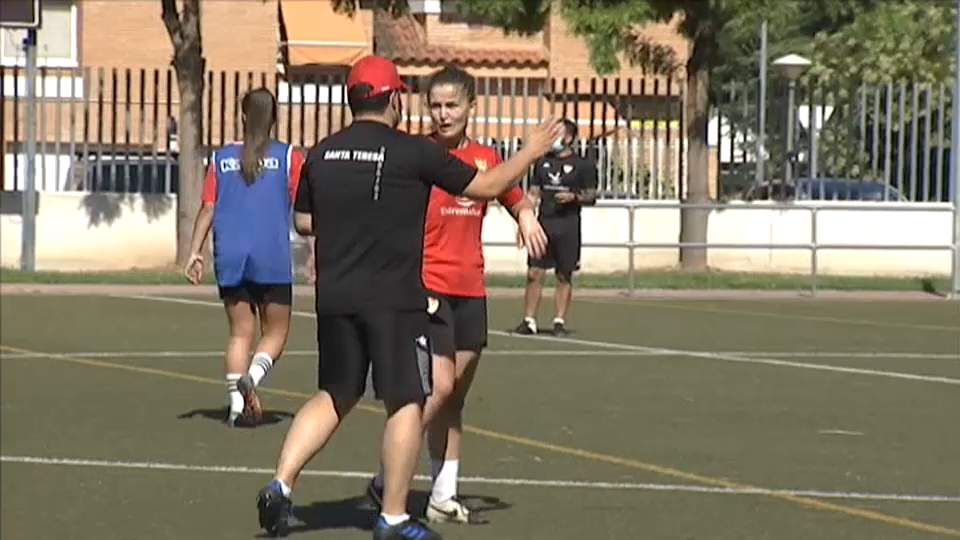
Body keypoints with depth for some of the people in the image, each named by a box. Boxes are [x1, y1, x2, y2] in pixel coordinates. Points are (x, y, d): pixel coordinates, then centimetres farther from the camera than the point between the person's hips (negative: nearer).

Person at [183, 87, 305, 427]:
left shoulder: (221, 158, 7)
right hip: (272, 259, -2)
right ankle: (252, 376, -19)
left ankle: (237, 402, -1)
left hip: (230, 258, 3)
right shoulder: (288, 157, 1)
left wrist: (194, 253, 4)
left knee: (240, 332, 10)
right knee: (275, 332, 8)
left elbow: (208, 209, 3)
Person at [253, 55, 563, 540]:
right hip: (395, 300, -5)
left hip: (334, 297, 5)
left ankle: (280, 486, 6)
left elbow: (303, 221, 15)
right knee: (406, 403, 4)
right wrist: (532, 151, 15)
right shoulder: (415, 153, -9)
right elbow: (487, 186, 0)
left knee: (334, 396, 18)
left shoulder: (321, 154, 5)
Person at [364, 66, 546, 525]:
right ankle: (387, 479, -5)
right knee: (440, 388, -15)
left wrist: (526, 216, 1)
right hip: (428, 287, -6)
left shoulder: (486, 158, 9)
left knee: (456, 398, 9)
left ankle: (444, 497, 15)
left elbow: (516, 200, 25)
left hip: (471, 292, 6)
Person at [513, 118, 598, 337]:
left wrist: (574, 197, -17)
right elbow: (534, 191, 19)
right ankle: (529, 321, 3)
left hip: (568, 226, -3)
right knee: (534, 273, -2)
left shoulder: (582, 165, 2)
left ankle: (559, 321, 8)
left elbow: (591, 196, 2)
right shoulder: (543, 162, 14)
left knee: (564, 276, 1)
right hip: (544, 223, 3)